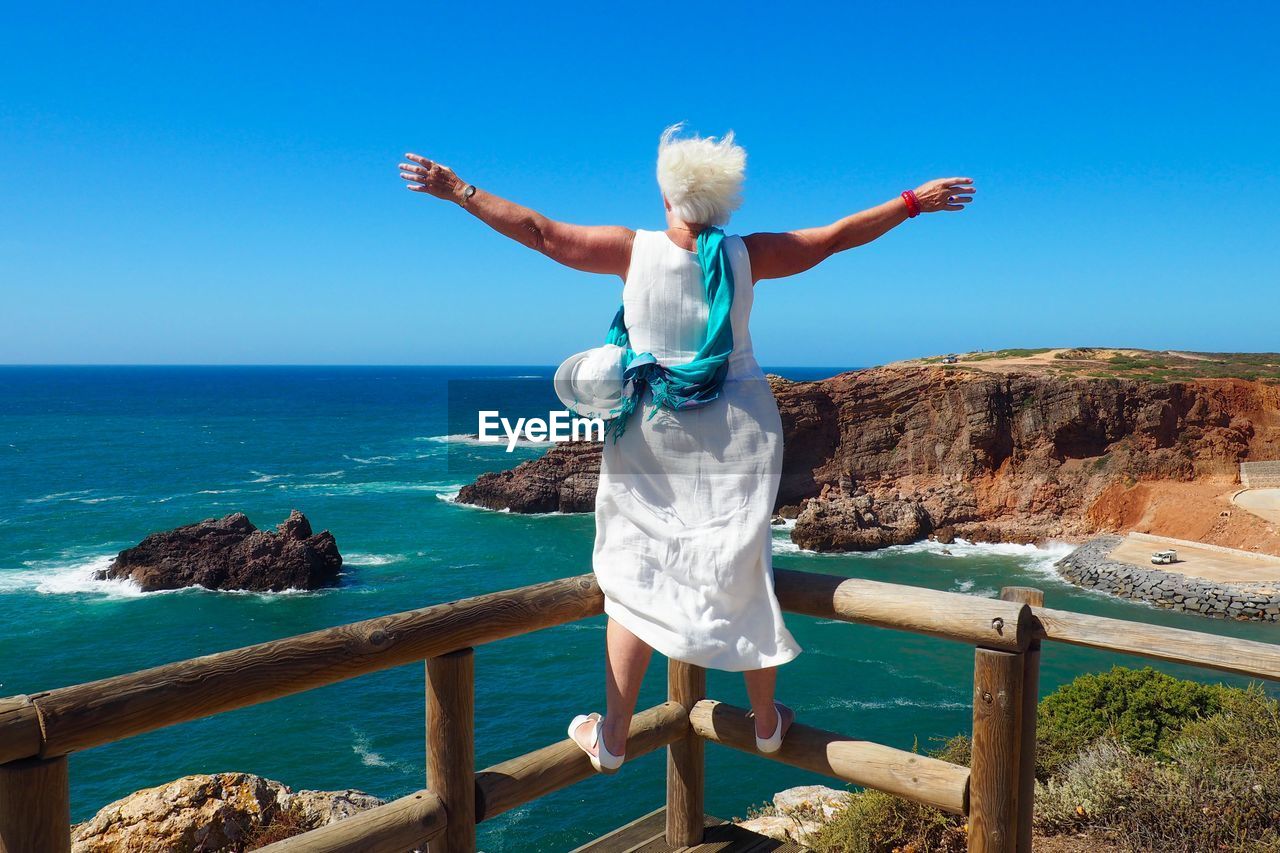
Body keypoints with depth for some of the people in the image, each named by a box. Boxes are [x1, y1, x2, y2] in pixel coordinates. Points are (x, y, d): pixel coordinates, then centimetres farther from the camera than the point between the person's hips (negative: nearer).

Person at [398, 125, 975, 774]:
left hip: (653, 433, -1)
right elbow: (838, 236, 6)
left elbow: (539, 232, -1)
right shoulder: (746, 255, -3)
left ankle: (612, 739, 15)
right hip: (738, 430, 1)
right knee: (743, 572, 12)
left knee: (635, 575, 7)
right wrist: (914, 202, 19)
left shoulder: (633, 250, -6)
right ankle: (766, 722, 28)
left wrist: (458, 191, 10)